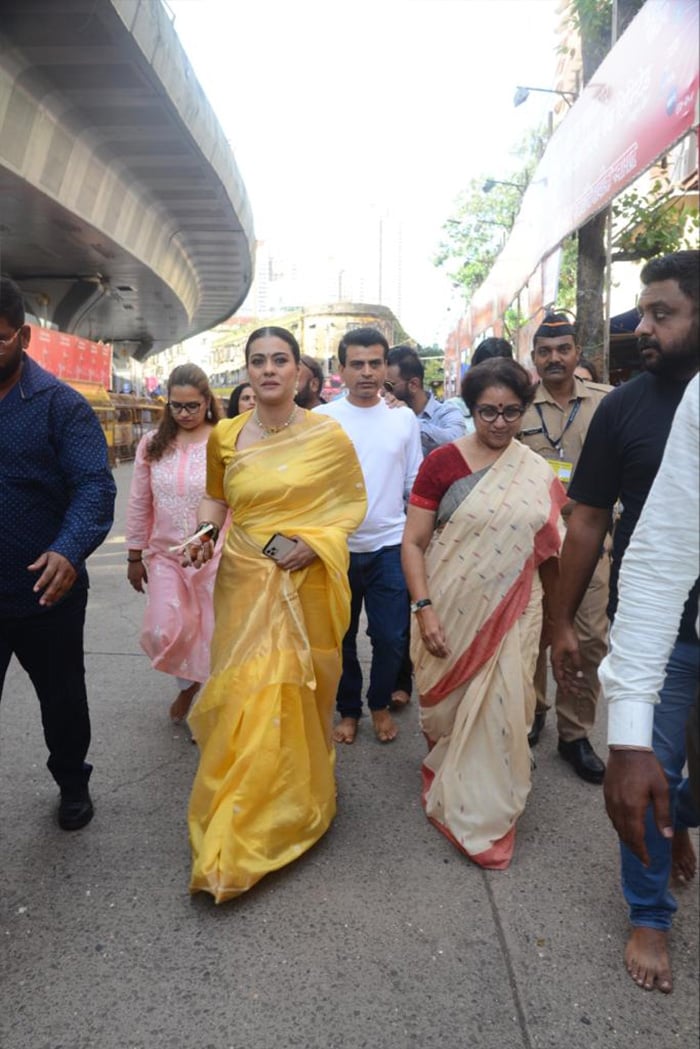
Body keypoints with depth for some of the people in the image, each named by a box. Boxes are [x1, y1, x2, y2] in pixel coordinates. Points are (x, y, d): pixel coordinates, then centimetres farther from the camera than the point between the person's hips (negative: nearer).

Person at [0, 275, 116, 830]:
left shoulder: (61, 405, -8)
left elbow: (95, 485, -18)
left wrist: (70, 550, -36)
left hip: (46, 591, -2)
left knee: (62, 696, 18)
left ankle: (73, 784, 43)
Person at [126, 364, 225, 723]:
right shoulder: (152, 444, 1)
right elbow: (139, 504, 7)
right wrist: (135, 555, 9)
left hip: (215, 555, -3)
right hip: (165, 554, 3)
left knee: (211, 635, 6)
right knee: (164, 633, -3)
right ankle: (186, 683, 30)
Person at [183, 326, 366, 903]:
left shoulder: (328, 435, -5)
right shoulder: (224, 436, 4)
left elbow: (354, 499, 3)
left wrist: (317, 540, -13)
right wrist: (206, 532, 0)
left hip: (309, 584, -2)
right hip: (245, 581, 2)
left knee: (298, 697, 5)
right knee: (246, 697, 3)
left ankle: (297, 805, 28)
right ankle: (232, 844, 23)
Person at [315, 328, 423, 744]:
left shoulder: (404, 419, 4)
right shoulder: (321, 419, -2)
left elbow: (415, 486, 9)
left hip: (390, 545, 1)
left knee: (391, 638, 4)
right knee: (341, 637, 11)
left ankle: (381, 703, 31)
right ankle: (348, 709, 32)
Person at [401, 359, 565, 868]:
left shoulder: (538, 473, 3)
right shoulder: (443, 462, -6)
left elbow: (548, 551, 10)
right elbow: (413, 543, -7)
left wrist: (556, 618, 11)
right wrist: (424, 609, -15)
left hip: (511, 615, 2)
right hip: (452, 614, -1)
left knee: (499, 710, 4)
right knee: (450, 707, 13)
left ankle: (485, 816, 26)